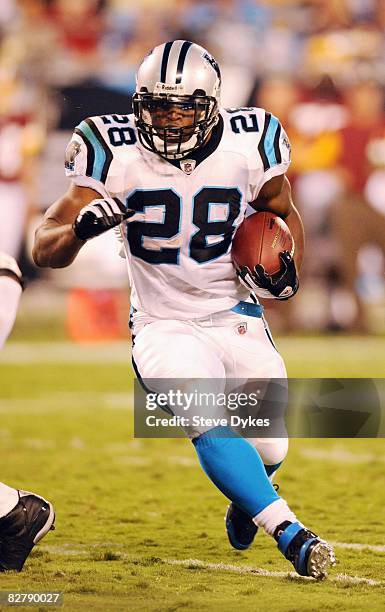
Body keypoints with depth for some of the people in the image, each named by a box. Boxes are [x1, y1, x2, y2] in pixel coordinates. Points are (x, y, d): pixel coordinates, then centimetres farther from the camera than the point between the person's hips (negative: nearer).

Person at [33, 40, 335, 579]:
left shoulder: (246, 146, -10)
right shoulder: (117, 155, -14)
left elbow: (284, 214, 12)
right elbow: (45, 249, -13)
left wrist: (287, 270, -8)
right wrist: (81, 227, -36)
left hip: (235, 318, 2)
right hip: (164, 327, -2)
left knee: (267, 451, 1)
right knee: (214, 426, -28)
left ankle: (247, 498, 38)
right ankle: (289, 534, -24)